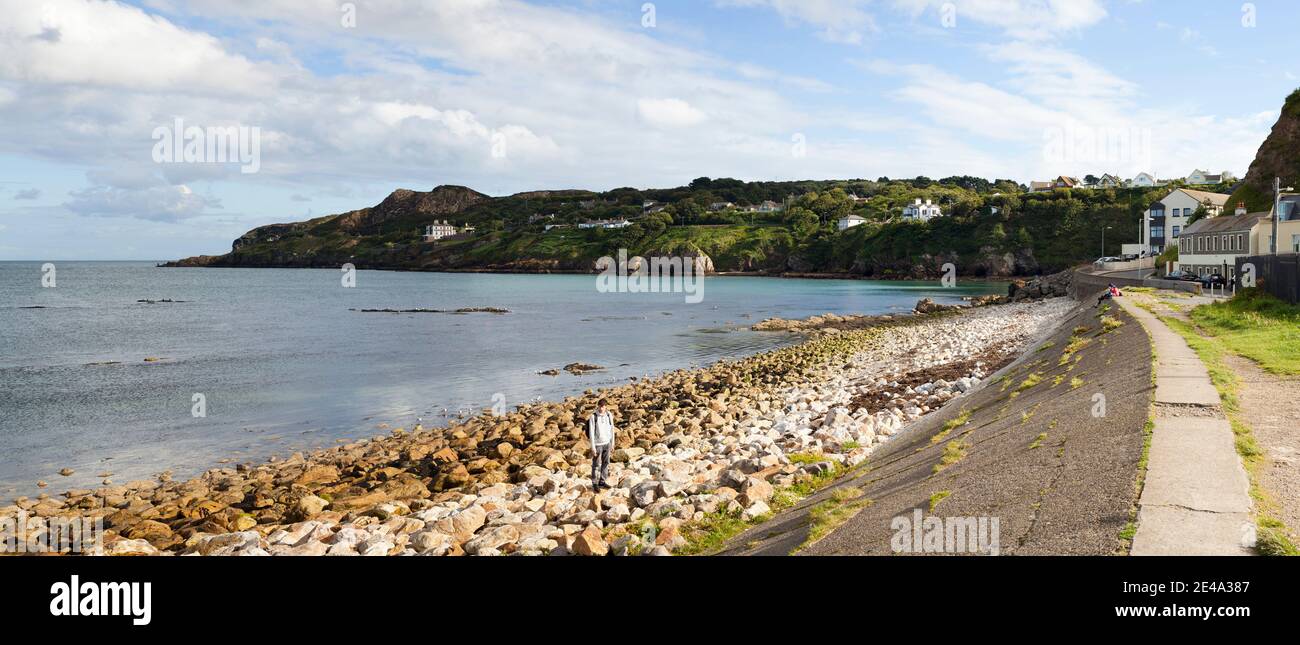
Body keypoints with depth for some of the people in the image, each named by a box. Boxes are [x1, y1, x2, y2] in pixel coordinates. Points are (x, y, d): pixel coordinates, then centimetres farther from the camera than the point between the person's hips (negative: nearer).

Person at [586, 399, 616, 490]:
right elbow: (591, 433, -13)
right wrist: (593, 447, -14)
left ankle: (602, 481, 25)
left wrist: (612, 443, 12)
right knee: (596, 464, 3)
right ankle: (595, 483, 17)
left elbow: (612, 429, 9)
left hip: (607, 443, 5)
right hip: (597, 444, -5)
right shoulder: (593, 417, -15)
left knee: (606, 463, 12)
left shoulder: (609, 415, -2)